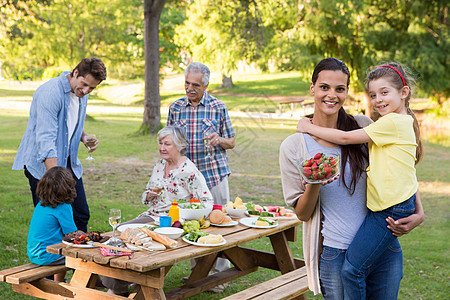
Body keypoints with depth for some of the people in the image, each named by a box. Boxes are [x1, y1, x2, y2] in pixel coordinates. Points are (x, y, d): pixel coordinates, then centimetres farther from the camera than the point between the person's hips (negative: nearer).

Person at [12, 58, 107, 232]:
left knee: (81, 216, 5)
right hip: (42, 164, -7)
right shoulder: (50, 93, -22)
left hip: (68, 163, 8)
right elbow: (45, 140, -29)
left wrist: (84, 137, 0)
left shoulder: (81, 93, 5)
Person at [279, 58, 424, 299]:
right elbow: (302, 213, -2)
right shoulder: (293, 147, -5)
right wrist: (313, 186, -22)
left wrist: (418, 213, -6)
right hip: (335, 255, -2)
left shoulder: (364, 127, -1)